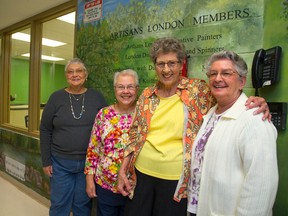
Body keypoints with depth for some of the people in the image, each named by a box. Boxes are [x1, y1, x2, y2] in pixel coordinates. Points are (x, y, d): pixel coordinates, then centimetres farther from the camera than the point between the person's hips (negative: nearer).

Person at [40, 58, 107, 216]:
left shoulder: (97, 97, -1)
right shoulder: (56, 97, -2)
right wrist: (46, 161, -1)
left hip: (88, 162, 0)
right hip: (60, 162, 0)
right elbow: (45, 131, 1)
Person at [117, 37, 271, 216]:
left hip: (177, 179, -3)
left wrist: (257, 102, -23)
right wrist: (123, 170, 5)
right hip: (140, 173, 3)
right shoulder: (147, 95, 3)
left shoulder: (198, 89, -6)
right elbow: (135, 135, 7)